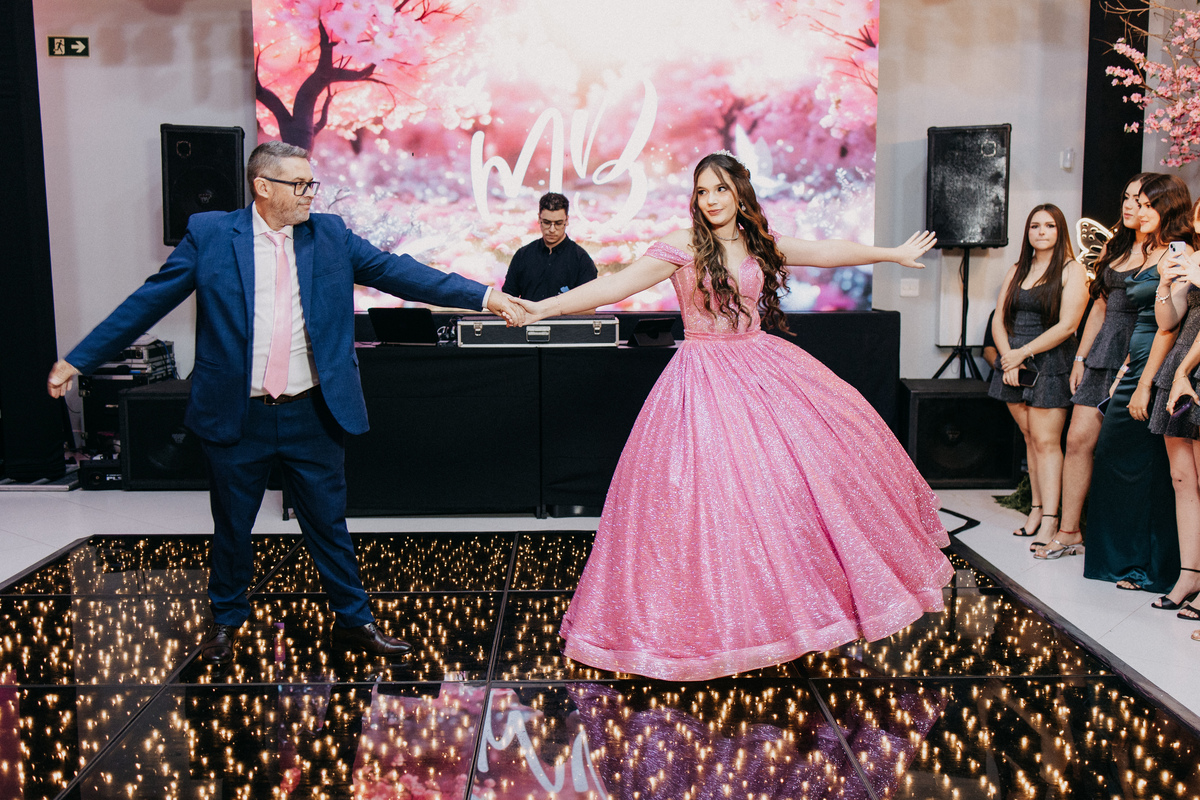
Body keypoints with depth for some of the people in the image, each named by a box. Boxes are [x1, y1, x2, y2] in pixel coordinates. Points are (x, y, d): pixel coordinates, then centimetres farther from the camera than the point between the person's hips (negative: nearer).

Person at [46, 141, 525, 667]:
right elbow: (150, 299, 0)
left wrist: (482, 296, -8)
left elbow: (396, 272, -1)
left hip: (313, 415, 1)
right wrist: (77, 361, 0)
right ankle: (226, 622, 36)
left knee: (329, 525, 11)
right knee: (231, 528, 14)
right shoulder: (209, 234, -3)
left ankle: (354, 622, 26)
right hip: (237, 418, -1)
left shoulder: (330, 235, 3)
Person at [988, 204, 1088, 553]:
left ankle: (1050, 520, -5)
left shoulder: (1072, 270, -3)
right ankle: (1037, 509, 15)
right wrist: (1009, 360, -6)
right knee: (1030, 438, 9)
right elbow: (998, 321, 9)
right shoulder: (1016, 271, 14)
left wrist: (1023, 353, -12)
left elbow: (1066, 325, -11)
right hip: (1014, 363, 5)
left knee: (1046, 441, -7)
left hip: (1050, 365, -5)